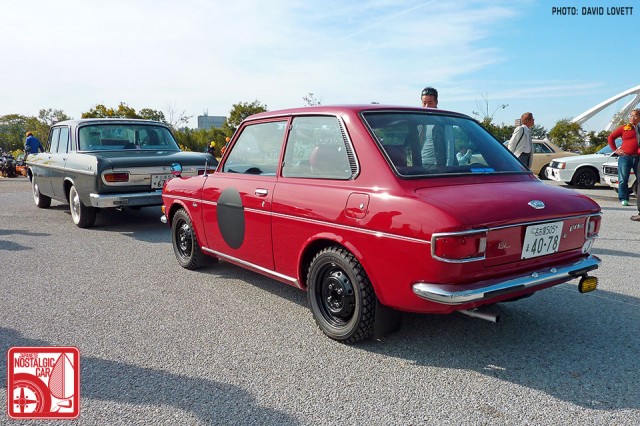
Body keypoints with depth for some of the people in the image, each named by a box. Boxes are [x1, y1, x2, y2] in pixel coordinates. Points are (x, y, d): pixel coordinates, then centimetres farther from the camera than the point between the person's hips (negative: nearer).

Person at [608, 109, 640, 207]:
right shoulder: (624, 128, 6)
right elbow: (610, 138, 9)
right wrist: (615, 150, 1)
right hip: (625, 157, -2)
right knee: (623, 180, -2)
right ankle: (623, 199, 6)